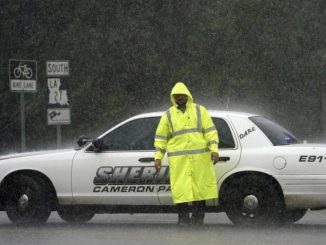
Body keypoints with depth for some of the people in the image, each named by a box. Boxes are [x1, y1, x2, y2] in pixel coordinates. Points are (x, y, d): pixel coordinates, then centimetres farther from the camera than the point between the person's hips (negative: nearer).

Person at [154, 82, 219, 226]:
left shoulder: (200, 111, 7)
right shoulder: (168, 115, 9)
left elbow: (210, 131, 2)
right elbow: (160, 137, 10)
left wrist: (214, 150, -10)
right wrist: (158, 157, 4)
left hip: (199, 158, 0)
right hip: (178, 160, 0)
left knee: (200, 187, 2)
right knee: (180, 188, -7)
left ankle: (198, 217, 11)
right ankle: (183, 218, 0)